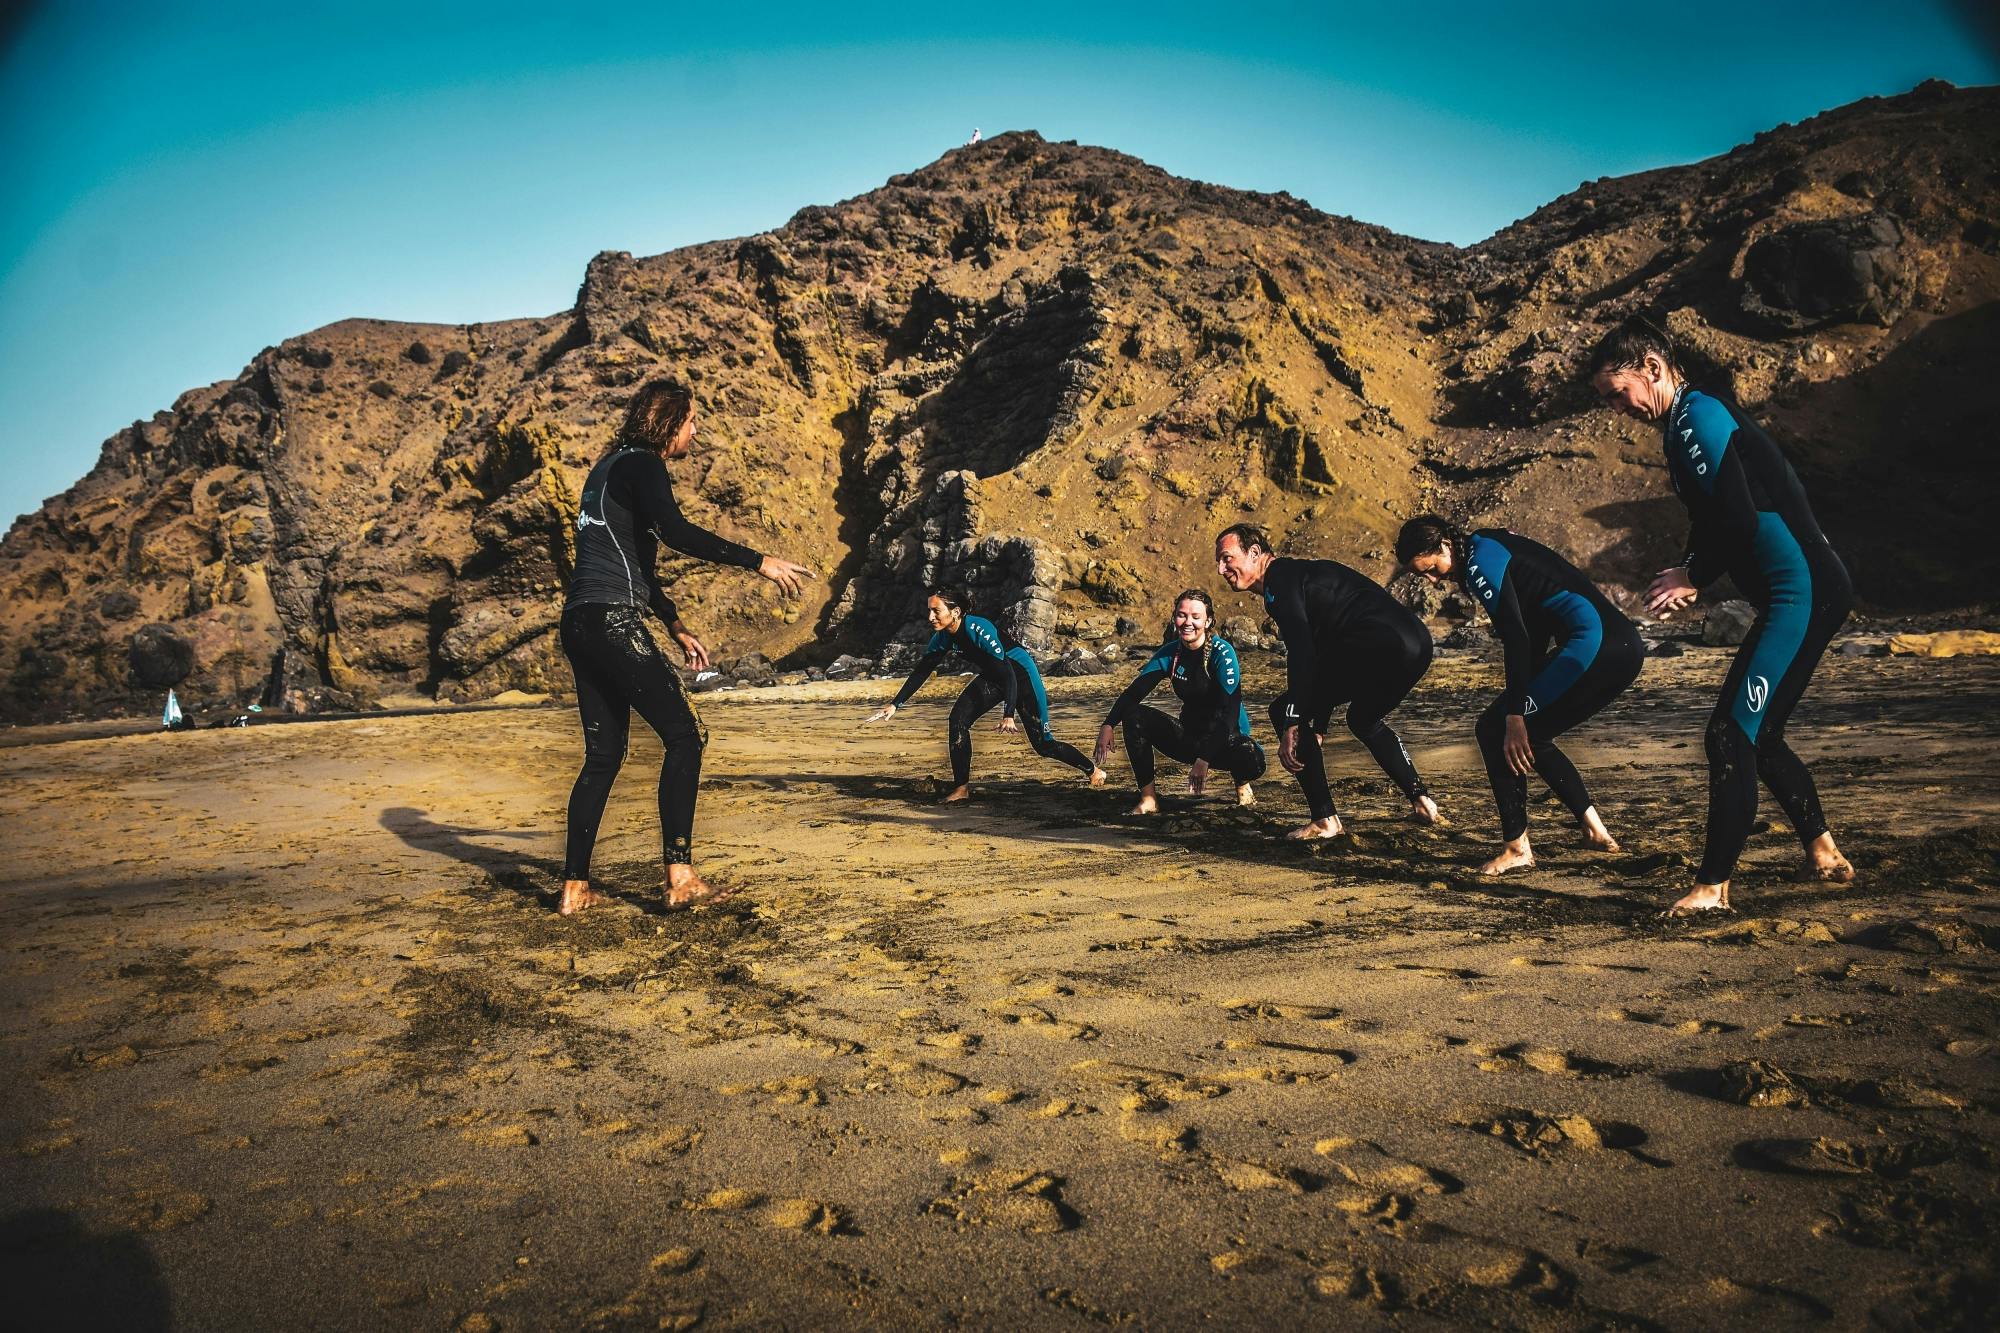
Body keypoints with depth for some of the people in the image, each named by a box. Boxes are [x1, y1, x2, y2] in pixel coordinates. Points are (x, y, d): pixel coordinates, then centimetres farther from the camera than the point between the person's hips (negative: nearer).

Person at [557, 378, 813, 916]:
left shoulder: (613, 466, 25)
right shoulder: (641, 465, -5)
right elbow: (678, 533, -24)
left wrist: (676, 627, 31)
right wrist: (759, 562, -22)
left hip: (580, 625, 10)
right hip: (613, 622, -10)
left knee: (603, 756, 12)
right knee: (684, 735, -8)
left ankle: (575, 887, 14)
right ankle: (681, 876, -11)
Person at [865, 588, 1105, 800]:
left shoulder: (979, 630, -34)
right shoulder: (942, 637, -12)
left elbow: (1008, 674, -36)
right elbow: (921, 672, -2)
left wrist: (1008, 715, -45)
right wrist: (895, 705, -7)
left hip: (1020, 673, -7)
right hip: (992, 677, 7)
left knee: (1042, 744, -6)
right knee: (958, 718, -11)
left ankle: (1094, 771, 17)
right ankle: (961, 787, -1)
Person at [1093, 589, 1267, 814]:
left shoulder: (1222, 652, -18)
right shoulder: (1170, 652, -2)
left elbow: (1229, 711, -25)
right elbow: (1134, 692, -7)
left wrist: (1204, 758, -34)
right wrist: (1109, 725, -25)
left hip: (1226, 738, -5)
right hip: (1190, 737, 5)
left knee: (1252, 762, -38)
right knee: (1134, 715, -15)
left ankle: (1242, 783, 3)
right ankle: (1148, 798, -11)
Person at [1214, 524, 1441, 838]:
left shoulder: (1279, 578, 0)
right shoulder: (1296, 573, 30)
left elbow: (1300, 651, -15)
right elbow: (1322, 659, 35)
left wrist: (1292, 724, -16)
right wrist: (1317, 729, 37)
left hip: (1379, 644, -10)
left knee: (1283, 711, -1)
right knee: (1364, 720, 36)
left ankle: (1325, 820, 2)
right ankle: (1421, 801, 33)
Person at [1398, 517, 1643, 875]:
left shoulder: (1480, 560, -7)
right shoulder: (1491, 547, 21)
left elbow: (1516, 637, -16)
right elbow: (1532, 632, 24)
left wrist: (1515, 717, -17)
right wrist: (1526, 705, 25)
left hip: (1592, 642, -10)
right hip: (1623, 646, 10)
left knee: (1494, 729, -4)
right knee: (1530, 736, 20)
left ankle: (1517, 847, -1)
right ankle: (1594, 830, 20)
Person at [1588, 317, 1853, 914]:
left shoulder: (1697, 416, -13)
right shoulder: (1690, 421, 18)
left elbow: (1740, 518, -23)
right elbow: (1714, 520, 20)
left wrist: (1692, 577, -8)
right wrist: (1687, 575, 2)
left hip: (1800, 593, -11)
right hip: (1809, 593, 11)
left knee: (1730, 736, -11)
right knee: (1756, 736, 18)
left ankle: (1712, 887, -7)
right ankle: (1824, 853, 28)